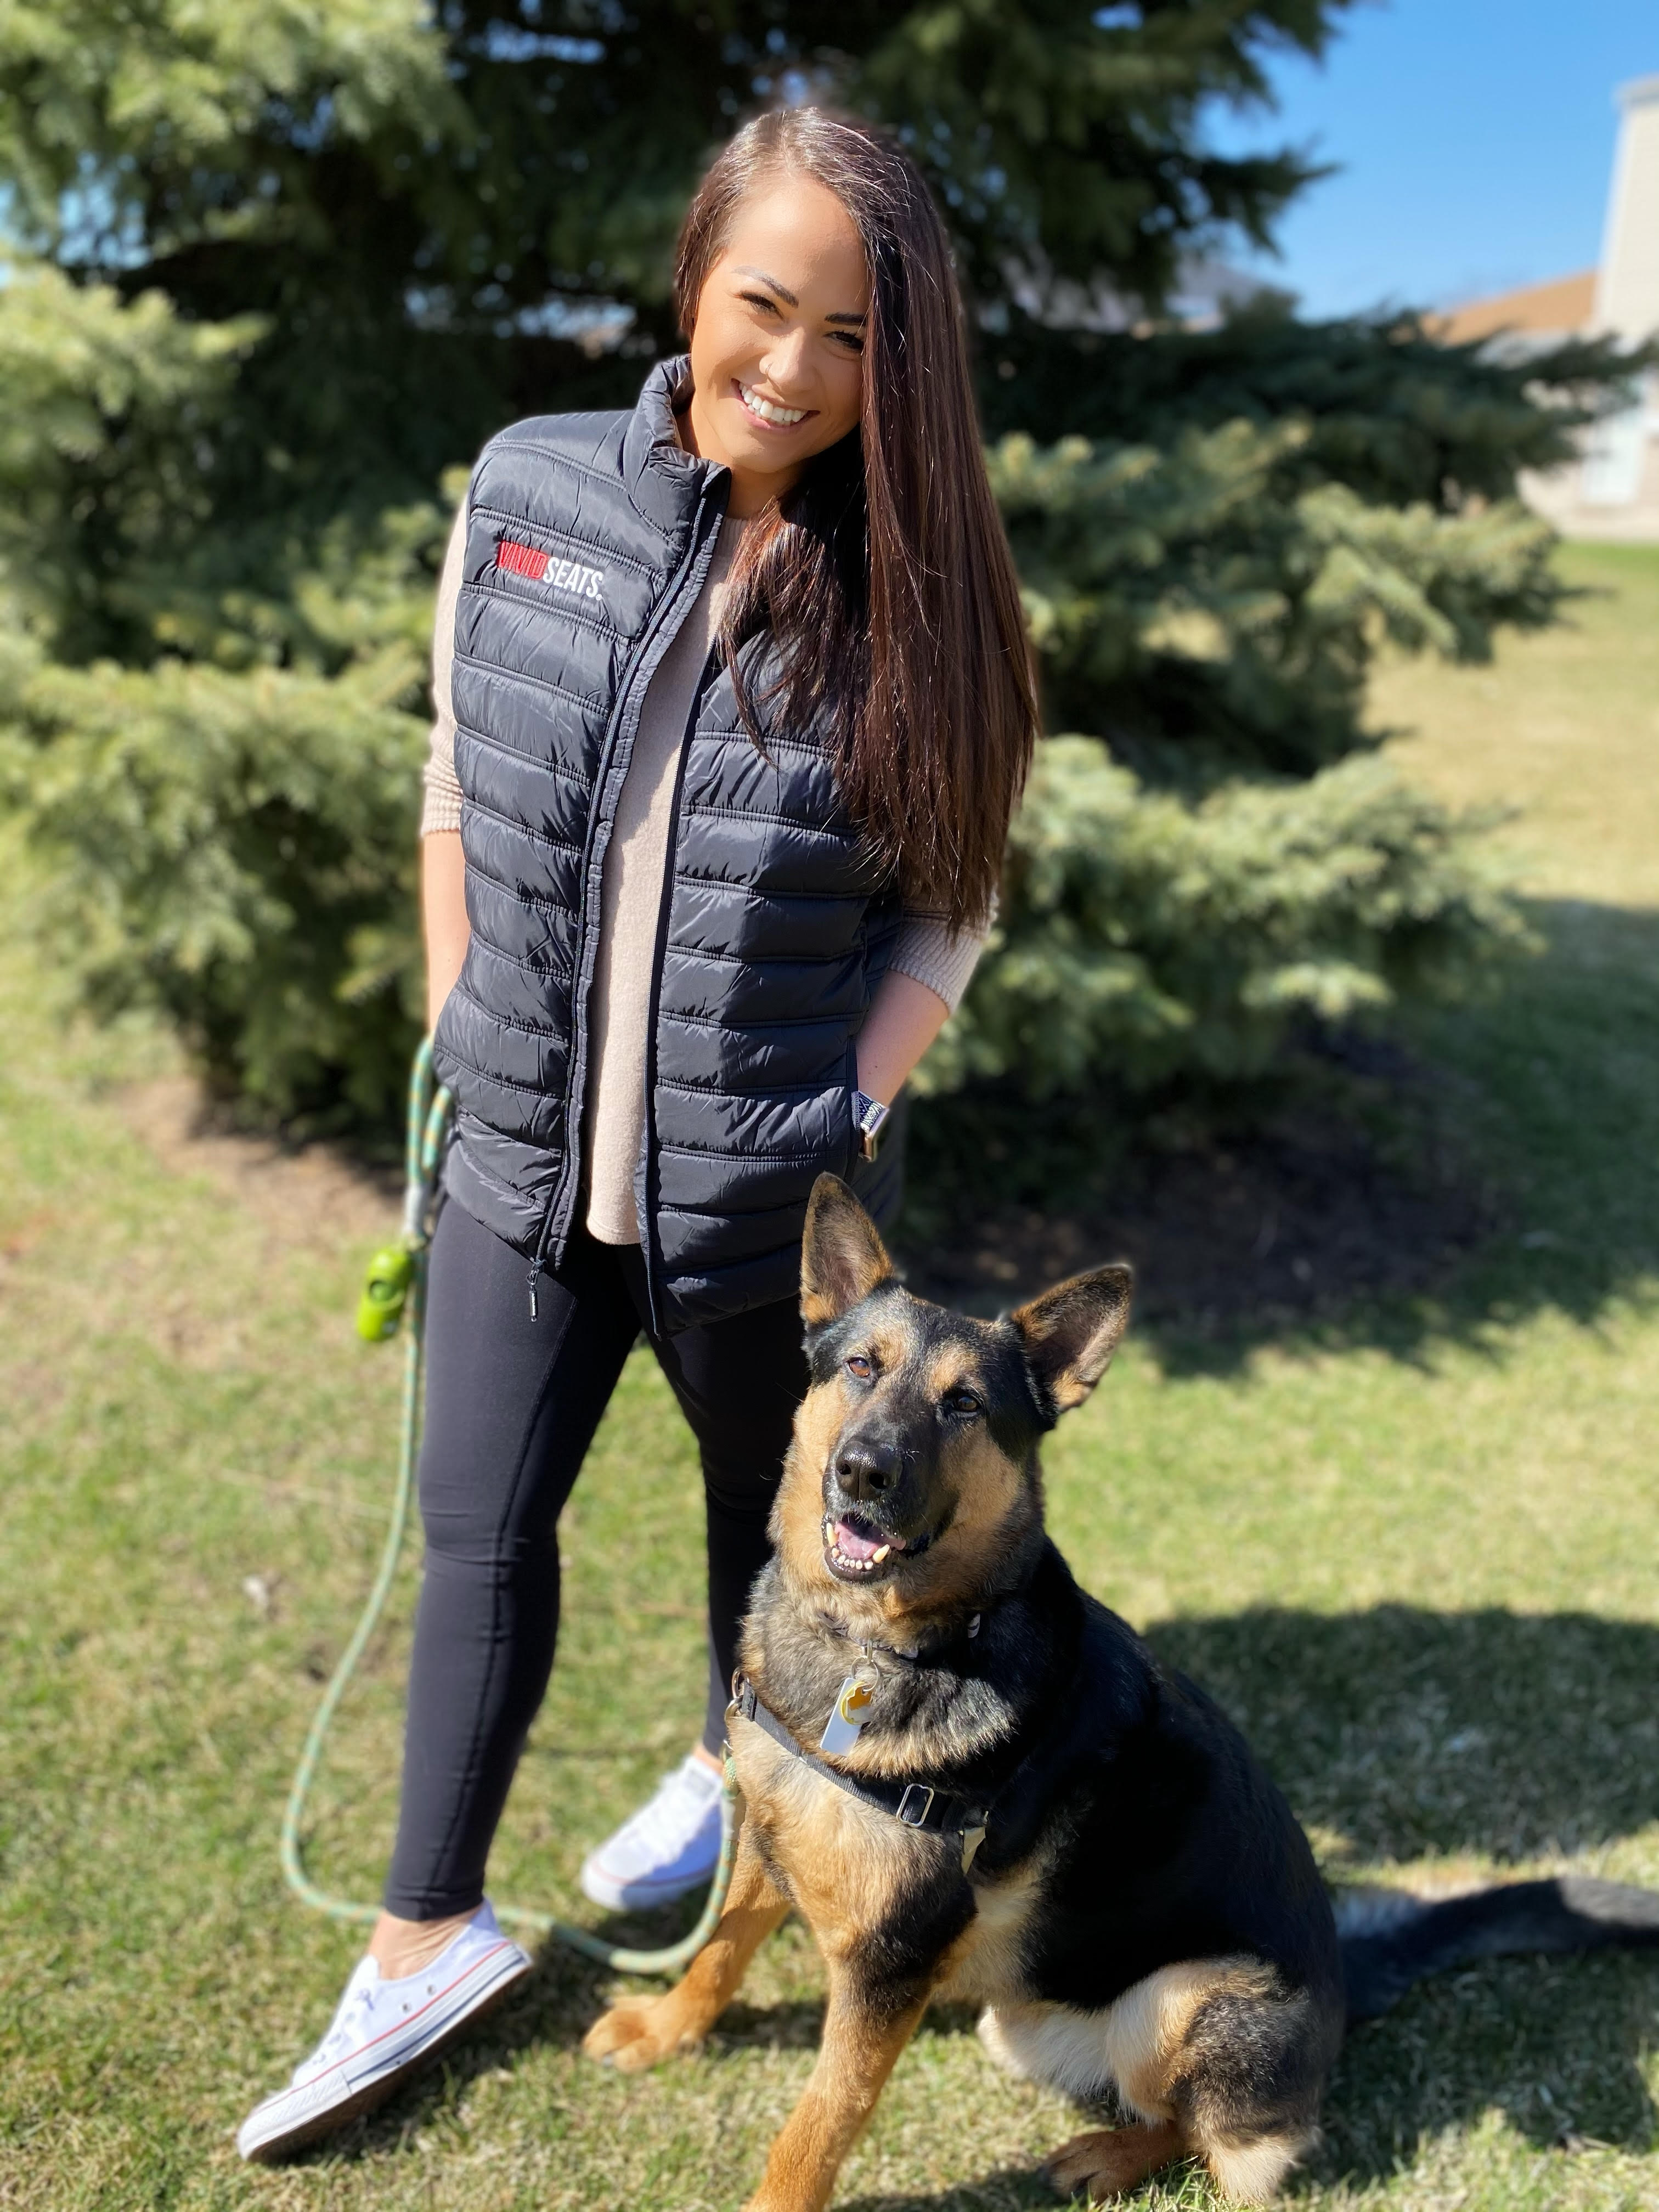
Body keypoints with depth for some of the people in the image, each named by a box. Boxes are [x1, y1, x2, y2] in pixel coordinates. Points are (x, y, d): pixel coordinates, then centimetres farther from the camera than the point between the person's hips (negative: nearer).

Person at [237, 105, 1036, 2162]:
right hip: (529, 1155, 2)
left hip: (763, 1187, -2)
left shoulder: (908, 590, -10)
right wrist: (459, 1051, 4)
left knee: (767, 1507, 20)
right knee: (477, 1529, 12)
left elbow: (948, 900, -3)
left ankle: (738, 1763, 52)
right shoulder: (527, 490, -5)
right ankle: (427, 1936, 32)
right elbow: (457, 793, 4)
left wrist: (855, 1108, -14)